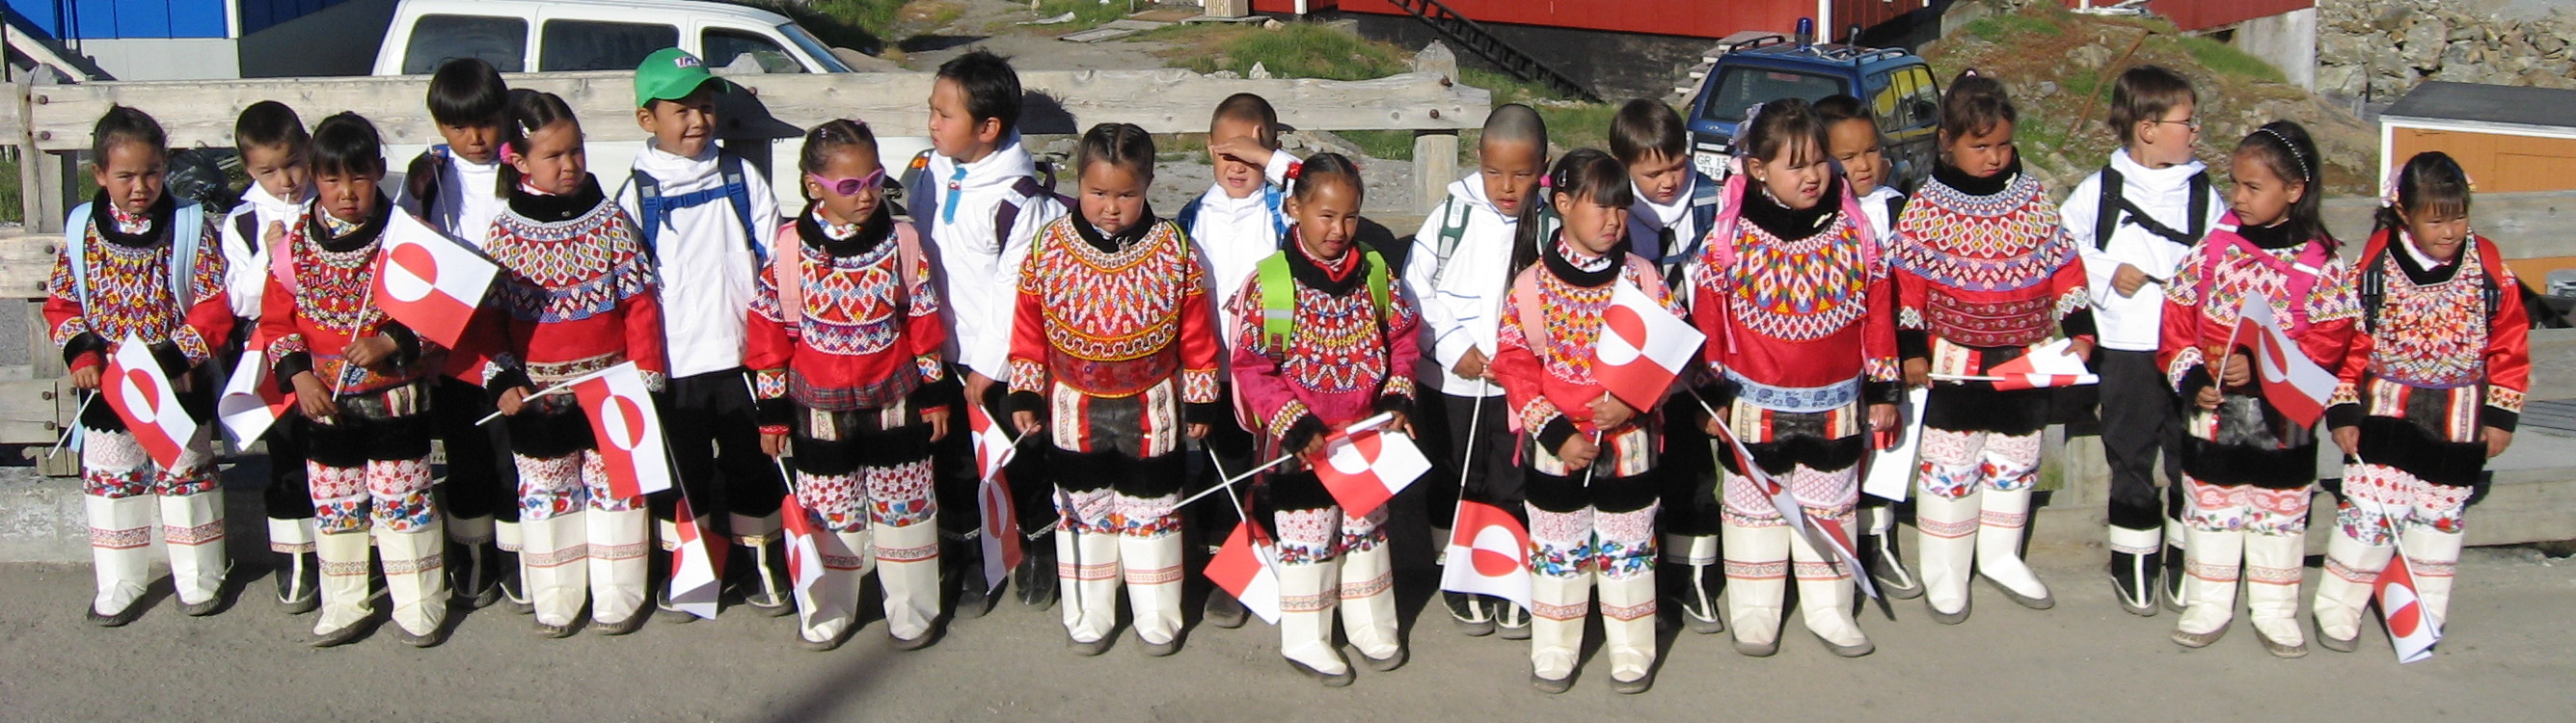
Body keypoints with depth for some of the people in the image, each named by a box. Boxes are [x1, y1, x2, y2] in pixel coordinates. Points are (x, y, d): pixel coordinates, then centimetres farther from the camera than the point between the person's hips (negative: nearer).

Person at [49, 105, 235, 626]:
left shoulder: (191, 228, -8)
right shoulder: (82, 230, -1)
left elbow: (216, 305, -11)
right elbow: (60, 302, 5)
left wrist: (174, 355, -20)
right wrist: (81, 352, -10)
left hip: (179, 385, -2)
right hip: (105, 388, 3)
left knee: (185, 477, 8)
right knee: (110, 483, 10)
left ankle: (199, 579, 22)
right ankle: (118, 586, 24)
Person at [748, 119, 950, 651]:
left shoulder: (902, 240, -6)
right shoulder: (790, 248, -9)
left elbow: (924, 319, 2)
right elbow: (769, 330, -2)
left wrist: (934, 393, 5)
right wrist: (773, 409, 0)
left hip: (895, 403, 1)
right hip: (820, 409, 0)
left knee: (904, 508, 10)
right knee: (828, 513, 10)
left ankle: (912, 612, 25)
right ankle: (827, 613, 27)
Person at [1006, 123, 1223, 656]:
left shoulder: (1173, 251, -10)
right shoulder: (1048, 248, -9)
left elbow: (1196, 336, -3)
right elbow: (1029, 331, -1)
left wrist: (1200, 401, 0)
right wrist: (1025, 395, -2)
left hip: (1150, 411, -1)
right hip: (1074, 411, 1)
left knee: (1151, 511, 12)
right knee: (1081, 510, 13)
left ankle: (1157, 620, 28)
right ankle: (1087, 617, 29)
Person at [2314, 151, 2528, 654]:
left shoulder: (2487, 265, -5)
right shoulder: (2377, 263, -10)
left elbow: (2509, 342, 3)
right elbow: (2349, 343, -4)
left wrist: (2502, 414, 2)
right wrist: (2342, 412, -6)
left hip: (2458, 420, 2)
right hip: (2386, 413, -2)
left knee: (2441, 514, 13)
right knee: (2367, 508, -3)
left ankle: (2425, 616, 27)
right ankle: (2337, 613, 10)